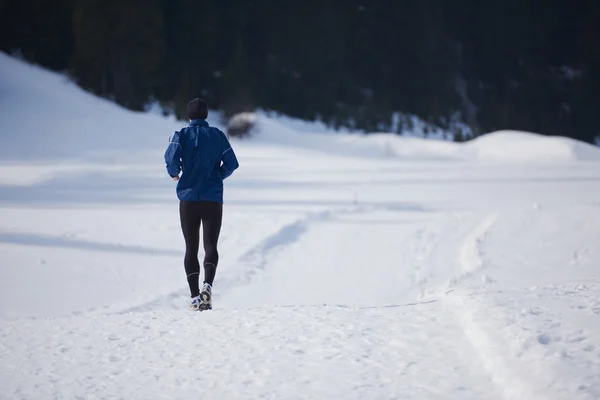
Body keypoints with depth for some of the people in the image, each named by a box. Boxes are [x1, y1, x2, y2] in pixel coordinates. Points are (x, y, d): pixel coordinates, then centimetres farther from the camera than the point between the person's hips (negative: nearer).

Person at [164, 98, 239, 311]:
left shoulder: (182, 135, 0)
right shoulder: (218, 135, 5)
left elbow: (171, 157, -16)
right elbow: (231, 164, 1)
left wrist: (174, 173, 4)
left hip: (188, 199, 0)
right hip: (213, 199, 0)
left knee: (191, 248, 7)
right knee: (210, 246, 1)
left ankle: (195, 296, 0)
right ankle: (208, 284, -26)